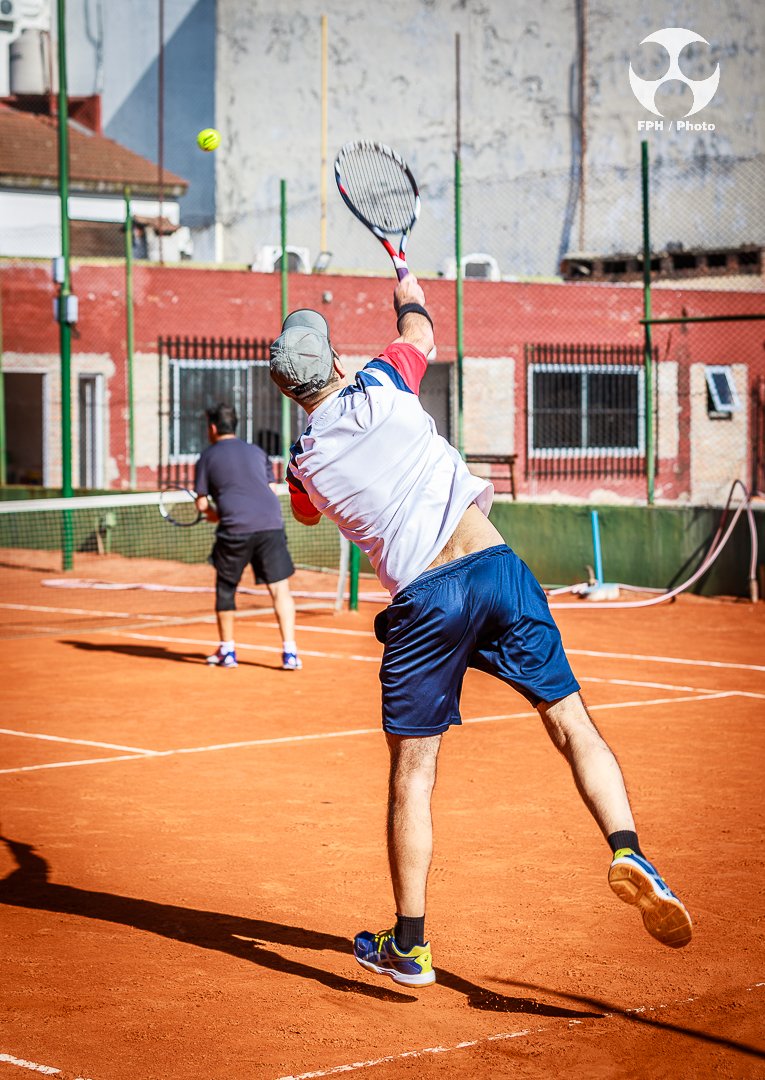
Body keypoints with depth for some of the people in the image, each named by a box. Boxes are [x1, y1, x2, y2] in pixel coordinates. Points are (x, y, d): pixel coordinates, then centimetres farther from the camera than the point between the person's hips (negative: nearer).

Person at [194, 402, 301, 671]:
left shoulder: (207, 457, 12)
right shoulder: (257, 452, 21)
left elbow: (202, 504, 9)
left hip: (234, 530, -2)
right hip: (271, 525, 2)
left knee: (225, 588, 16)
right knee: (280, 588, 1)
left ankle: (227, 651, 22)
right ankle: (290, 652, -9)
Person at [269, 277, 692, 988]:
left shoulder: (306, 465, 6)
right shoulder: (382, 388, 4)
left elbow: (308, 513, 33)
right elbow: (420, 328, 27)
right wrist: (405, 276, 45)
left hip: (422, 599, 0)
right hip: (495, 567, 0)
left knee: (412, 770, 8)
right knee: (571, 724, 4)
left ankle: (409, 947, 11)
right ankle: (628, 853, -18)